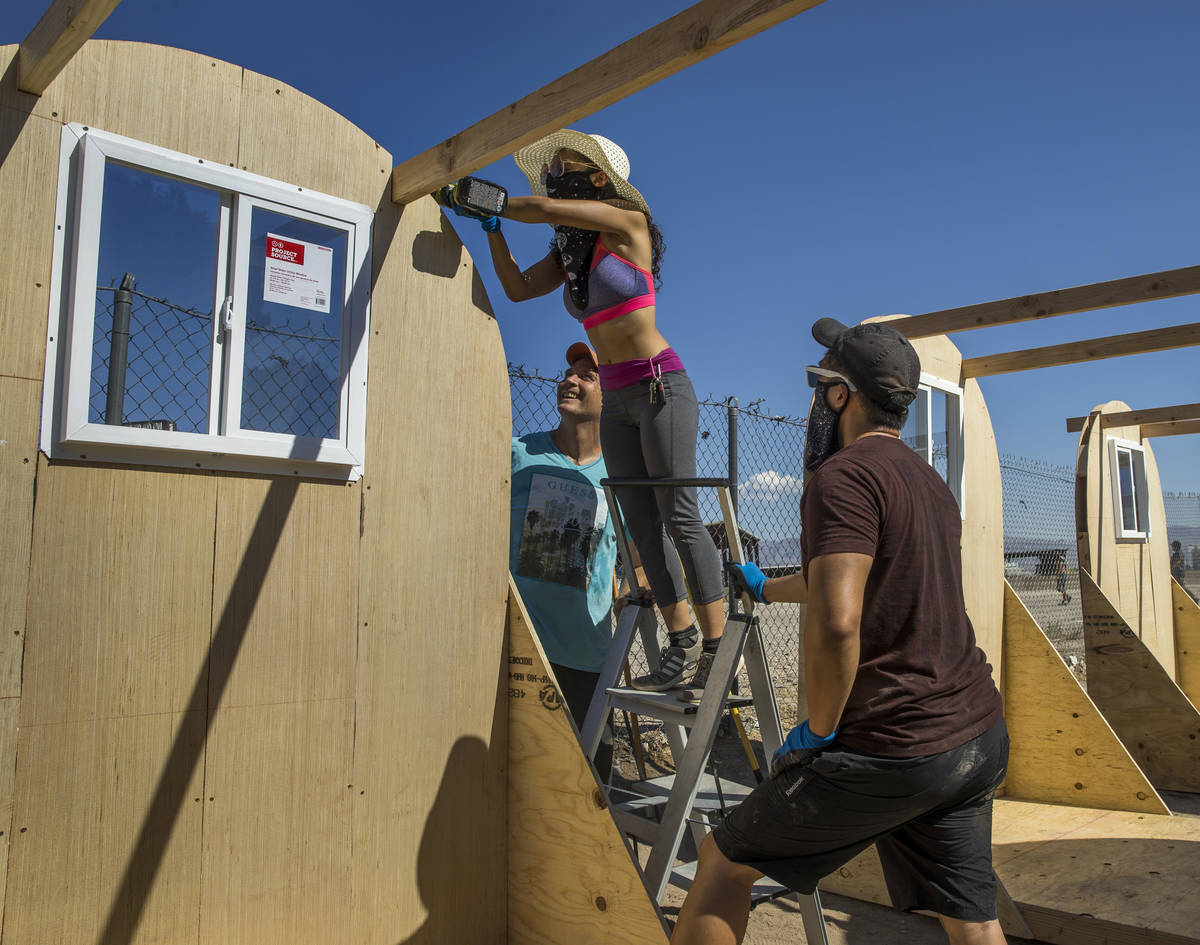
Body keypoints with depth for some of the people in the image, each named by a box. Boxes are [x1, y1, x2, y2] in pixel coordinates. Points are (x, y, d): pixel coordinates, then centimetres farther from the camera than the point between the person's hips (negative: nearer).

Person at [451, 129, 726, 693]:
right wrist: (491, 224, 5)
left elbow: (547, 209, -13)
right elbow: (517, 288, 10)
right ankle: (681, 648, 8)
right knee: (642, 526, 3)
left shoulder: (628, 221, -4)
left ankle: (716, 649, -4)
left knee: (679, 516, -10)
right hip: (616, 400, 7)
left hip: (659, 385, -7)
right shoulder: (570, 250, 16)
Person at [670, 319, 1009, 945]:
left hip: (895, 749, -8)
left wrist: (818, 730, -13)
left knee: (725, 860, 7)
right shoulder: (929, 480, 15)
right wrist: (765, 588, 44)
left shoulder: (844, 475, -15)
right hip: (979, 737, 9)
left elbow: (836, 622, -29)